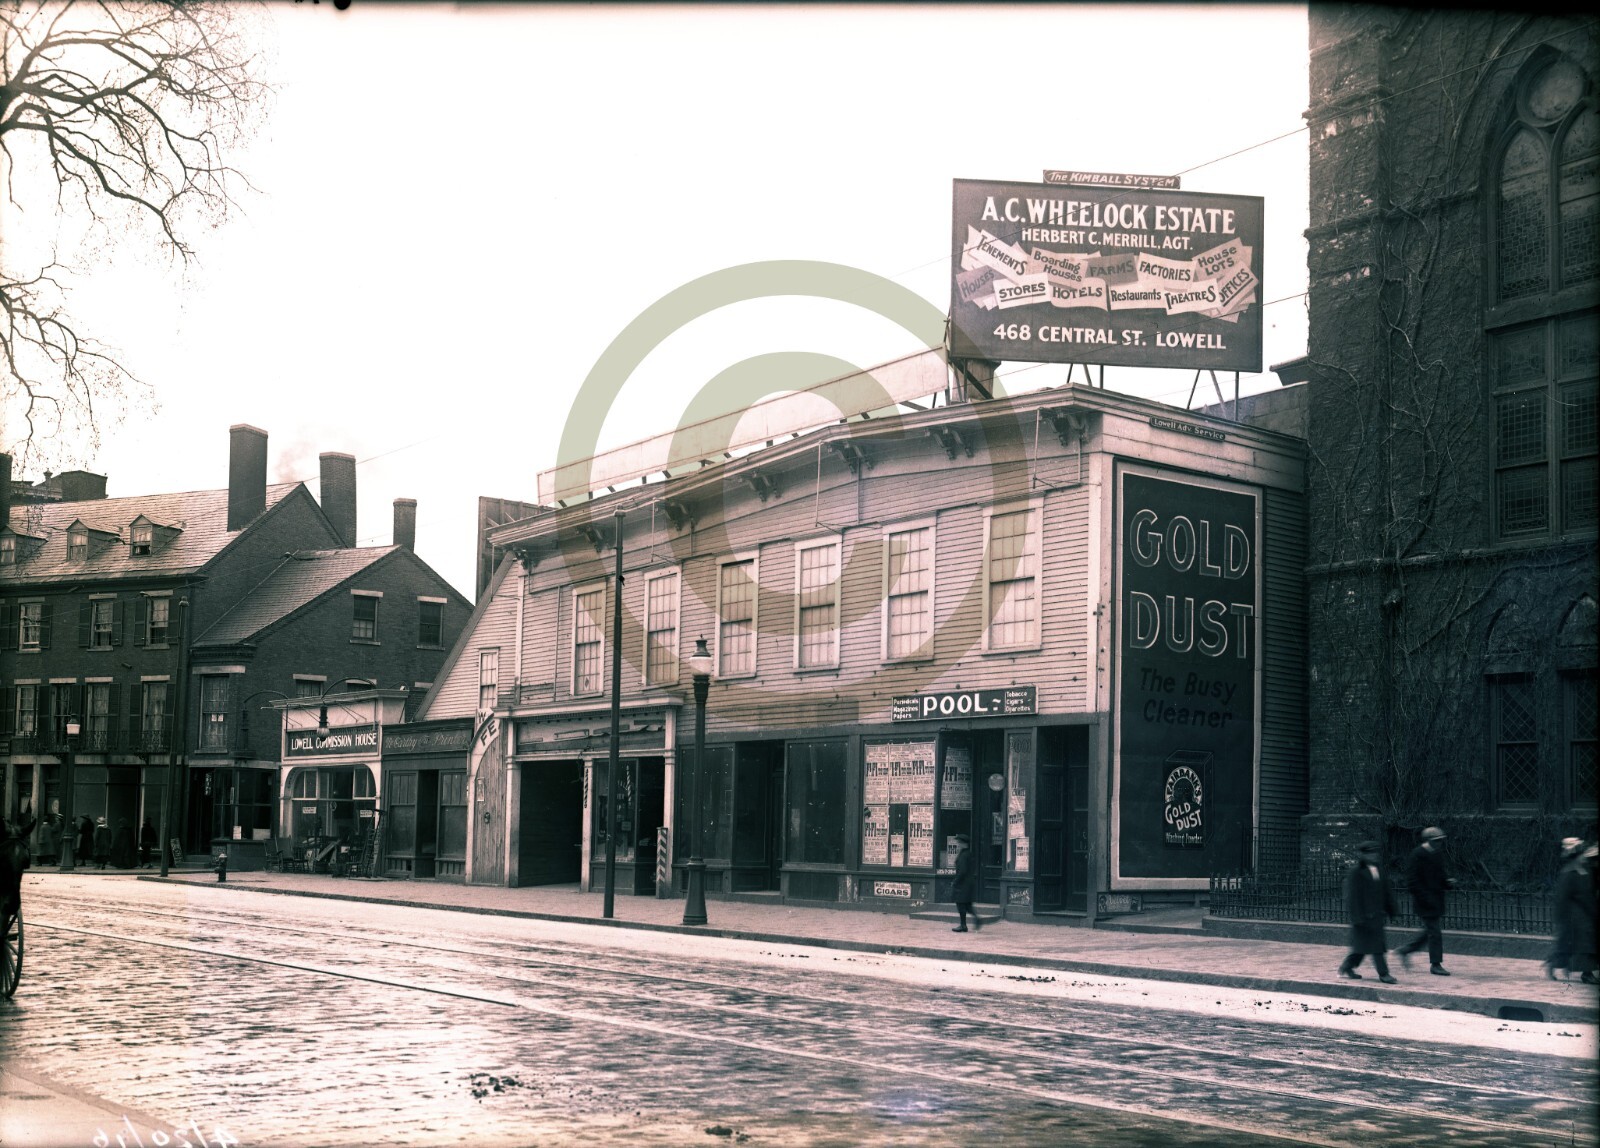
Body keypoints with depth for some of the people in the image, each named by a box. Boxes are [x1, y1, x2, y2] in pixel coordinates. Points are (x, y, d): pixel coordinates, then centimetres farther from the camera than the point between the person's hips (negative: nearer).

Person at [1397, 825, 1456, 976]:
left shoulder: (1438, 853, 10)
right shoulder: (1418, 855, -15)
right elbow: (1415, 880, -17)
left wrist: (1448, 883, -1)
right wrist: (1425, 898, -21)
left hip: (1436, 900, 9)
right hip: (1425, 900, -9)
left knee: (1430, 931, 15)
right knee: (1434, 932, -5)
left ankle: (1405, 950, 28)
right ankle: (1435, 965, 4)